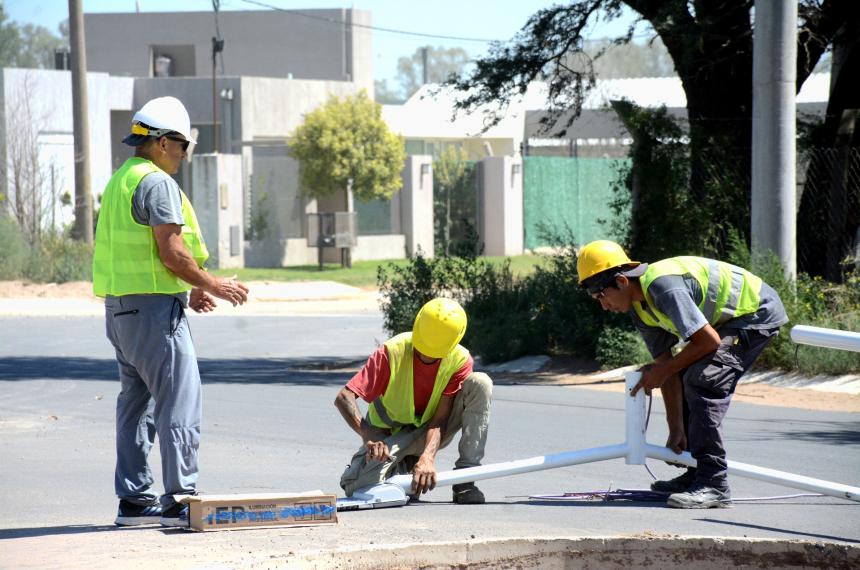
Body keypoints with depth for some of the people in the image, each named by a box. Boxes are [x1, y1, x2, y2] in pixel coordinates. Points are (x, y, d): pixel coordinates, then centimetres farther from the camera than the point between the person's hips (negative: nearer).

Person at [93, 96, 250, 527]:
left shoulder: (120, 181, 18)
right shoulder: (157, 183, -12)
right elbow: (171, 253, -18)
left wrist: (187, 292, 20)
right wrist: (211, 285, -5)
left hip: (120, 307, 10)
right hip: (154, 307, -10)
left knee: (135, 402, 13)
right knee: (181, 402, -8)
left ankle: (133, 499, 14)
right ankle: (180, 498, -11)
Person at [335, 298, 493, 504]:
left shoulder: (459, 360, -18)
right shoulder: (393, 351, -25)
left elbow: (439, 419, -23)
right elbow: (344, 398, -32)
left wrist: (428, 457, -42)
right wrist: (369, 437, -46)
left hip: (430, 433, 2)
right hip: (390, 436, -2)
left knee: (480, 383, -23)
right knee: (359, 486, -32)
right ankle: (404, 466, 5)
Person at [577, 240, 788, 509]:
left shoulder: (664, 287, -29)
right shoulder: (639, 308, 2)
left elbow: (709, 341, -28)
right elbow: (665, 362, 2)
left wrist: (662, 370, -16)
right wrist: (676, 429, -3)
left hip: (759, 313, -10)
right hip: (730, 318, 10)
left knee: (702, 380, -21)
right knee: (686, 378, 10)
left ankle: (714, 484, -20)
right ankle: (697, 474, 18)